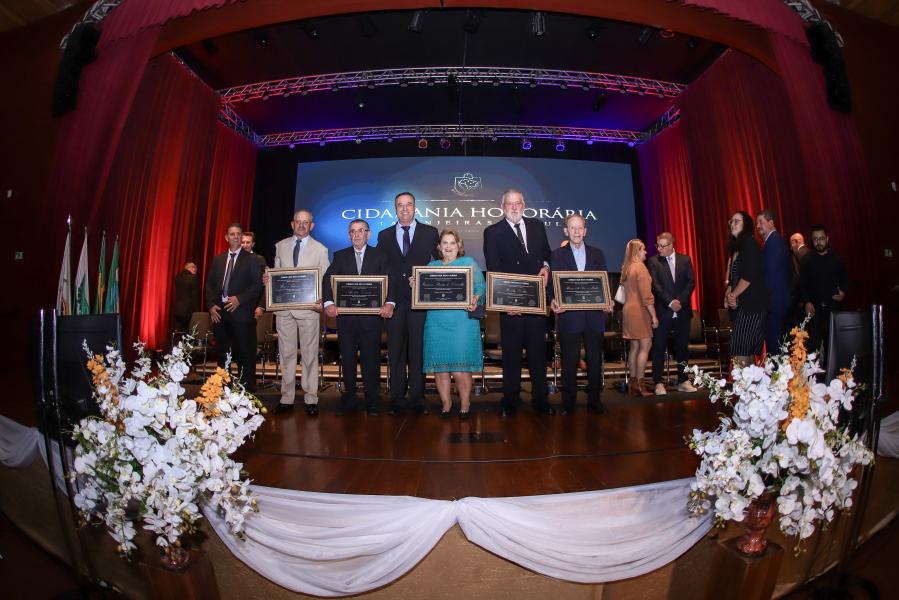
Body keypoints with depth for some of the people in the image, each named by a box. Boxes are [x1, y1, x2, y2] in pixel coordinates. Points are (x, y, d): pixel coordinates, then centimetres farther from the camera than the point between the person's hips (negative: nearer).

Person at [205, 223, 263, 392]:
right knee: (222, 352, 12)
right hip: (219, 312, 5)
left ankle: (247, 389, 8)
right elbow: (210, 284, 15)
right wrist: (211, 305, 2)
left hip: (241, 312, -5)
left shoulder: (251, 259, 1)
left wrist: (239, 299, -15)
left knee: (245, 352, -1)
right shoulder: (218, 259, 15)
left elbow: (258, 284, -6)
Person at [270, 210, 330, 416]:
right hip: (283, 307, 3)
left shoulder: (320, 249, 4)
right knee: (286, 354, 7)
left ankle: (311, 399, 10)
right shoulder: (280, 246, 12)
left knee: (310, 354, 2)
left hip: (308, 308, -2)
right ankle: (287, 398, 17)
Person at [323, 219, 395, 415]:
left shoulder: (380, 255, 5)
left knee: (371, 360, 4)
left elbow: (389, 281, -6)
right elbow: (327, 280, -2)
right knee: (347, 360, 11)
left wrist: (389, 303, -25)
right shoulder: (340, 256, 9)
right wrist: (329, 302, -21)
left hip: (371, 316, -2)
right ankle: (348, 400, 24)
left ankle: (372, 403, 16)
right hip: (345, 316, 2)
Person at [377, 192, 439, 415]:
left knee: (418, 349, 1)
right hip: (394, 301, 2)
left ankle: (417, 397, 11)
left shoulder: (430, 233, 9)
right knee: (396, 350, 4)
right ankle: (397, 398, 14)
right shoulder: (384, 235, 13)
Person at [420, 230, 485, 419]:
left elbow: (480, 287, 1)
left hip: (462, 322, -3)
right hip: (436, 323, 3)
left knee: (460, 368, -5)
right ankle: (446, 404, 21)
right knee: (439, 367, 4)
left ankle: (465, 405, 15)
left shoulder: (469, 263, 8)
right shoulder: (431, 266, 17)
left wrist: (475, 300, -18)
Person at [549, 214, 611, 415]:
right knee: (569, 361, 5)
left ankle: (594, 400, 22)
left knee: (595, 360, 8)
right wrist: (553, 301, -20)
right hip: (568, 317, -2)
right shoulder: (557, 255, 5)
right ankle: (568, 403, 16)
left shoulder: (597, 254, 12)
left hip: (594, 316, 2)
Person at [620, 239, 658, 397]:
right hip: (640, 311, -8)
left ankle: (632, 383, 11)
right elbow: (646, 295, -14)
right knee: (645, 346, -5)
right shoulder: (640, 267, -10)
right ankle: (639, 384, -5)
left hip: (628, 309, 8)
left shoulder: (626, 268, 14)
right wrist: (654, 315, -12)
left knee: (634, 347, 9)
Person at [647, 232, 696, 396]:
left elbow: (691, 282, 2)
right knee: (659, 348, -1)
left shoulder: (685, 260, 8)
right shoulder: (653, 261, 1)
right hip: (663, 312, -2)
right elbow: (655, 285, -7)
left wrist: (680, 301, -10)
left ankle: (683, 381, 20)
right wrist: (670, 302, -15)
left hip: (683, 311, 3)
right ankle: (658, 382, 5)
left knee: (683, 347, 9)